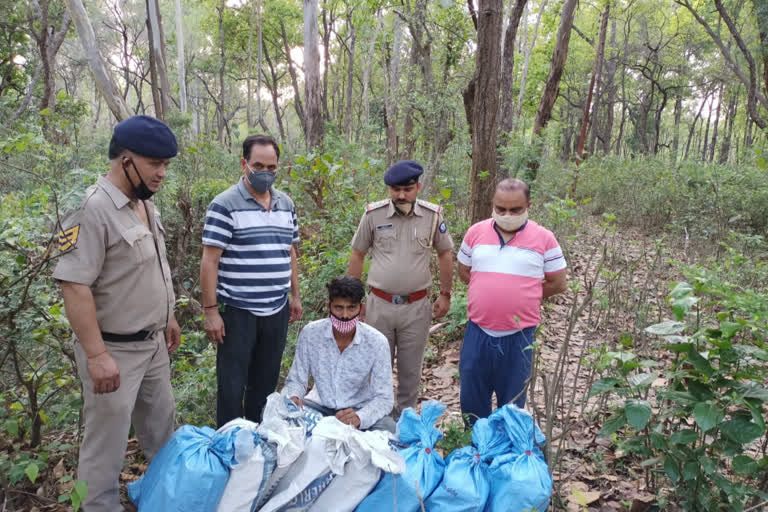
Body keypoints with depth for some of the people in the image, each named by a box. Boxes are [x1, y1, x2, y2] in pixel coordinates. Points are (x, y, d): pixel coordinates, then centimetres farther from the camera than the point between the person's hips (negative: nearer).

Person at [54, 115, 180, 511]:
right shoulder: (93, 210, -22)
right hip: (114, 350, -9)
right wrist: (96, 356, -26)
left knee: (161, 424, 24)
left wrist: (168, 317, 19)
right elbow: (74, 287, -25)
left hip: (152, 343, 9)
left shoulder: (145, 204, 6)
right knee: (107, 441, 7)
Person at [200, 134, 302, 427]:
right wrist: (210, 311, -15)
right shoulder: (225, 205, -9)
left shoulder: (286, 204, 9)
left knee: (266, 382, 16)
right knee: (232, 386, 5)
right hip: (237, 312, -5)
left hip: (277, 311, 6)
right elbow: (209, 261, -12)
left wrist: (295, 295, 15)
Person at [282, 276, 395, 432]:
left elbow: (384, 398, -16)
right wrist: (293, 398, -27)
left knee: (387, 428, -31)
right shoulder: (310, 333, -13)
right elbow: (296, 381, -3)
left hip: (359, 409, -1)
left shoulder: (377, 342, -17)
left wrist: (359, 417, -37)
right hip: (320, 405, 2)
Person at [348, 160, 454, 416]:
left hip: (416, 306, 0)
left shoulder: (432, 215, -3)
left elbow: (445, 254, 8)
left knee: (411, 368, 12)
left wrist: (445, 294, 6)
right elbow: (357, 255, 4)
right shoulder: (373, 214, -5)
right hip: (379, 304, 0)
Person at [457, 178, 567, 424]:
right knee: (471, 400, 15)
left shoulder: (544, 238, -4)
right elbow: (463, 271, 12)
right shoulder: (476, 232, 2)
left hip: (519, 335, -2)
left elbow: (557, 283, 1)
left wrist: (522, 296, 0)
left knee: (512, 403, 14)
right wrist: (489, 292, 3)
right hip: (478, 332, 2)